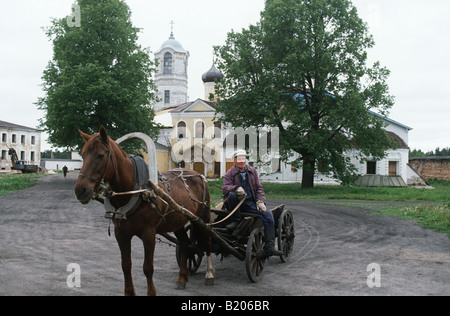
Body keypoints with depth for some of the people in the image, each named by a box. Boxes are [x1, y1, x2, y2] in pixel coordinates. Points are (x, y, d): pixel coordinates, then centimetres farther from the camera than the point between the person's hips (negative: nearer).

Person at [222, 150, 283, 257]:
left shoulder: (252, 171, 15)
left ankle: (269, 247, -17)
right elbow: (225, 188, -9)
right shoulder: (230, 173, 5)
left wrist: (260, 201, -3)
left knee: (268, 215, -18)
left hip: (250, 203, 3)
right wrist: (236, 188, -29)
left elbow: (259, 188, 14)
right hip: (237, 203, -3)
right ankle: (235, 221, -17)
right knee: (231, 195, -37)